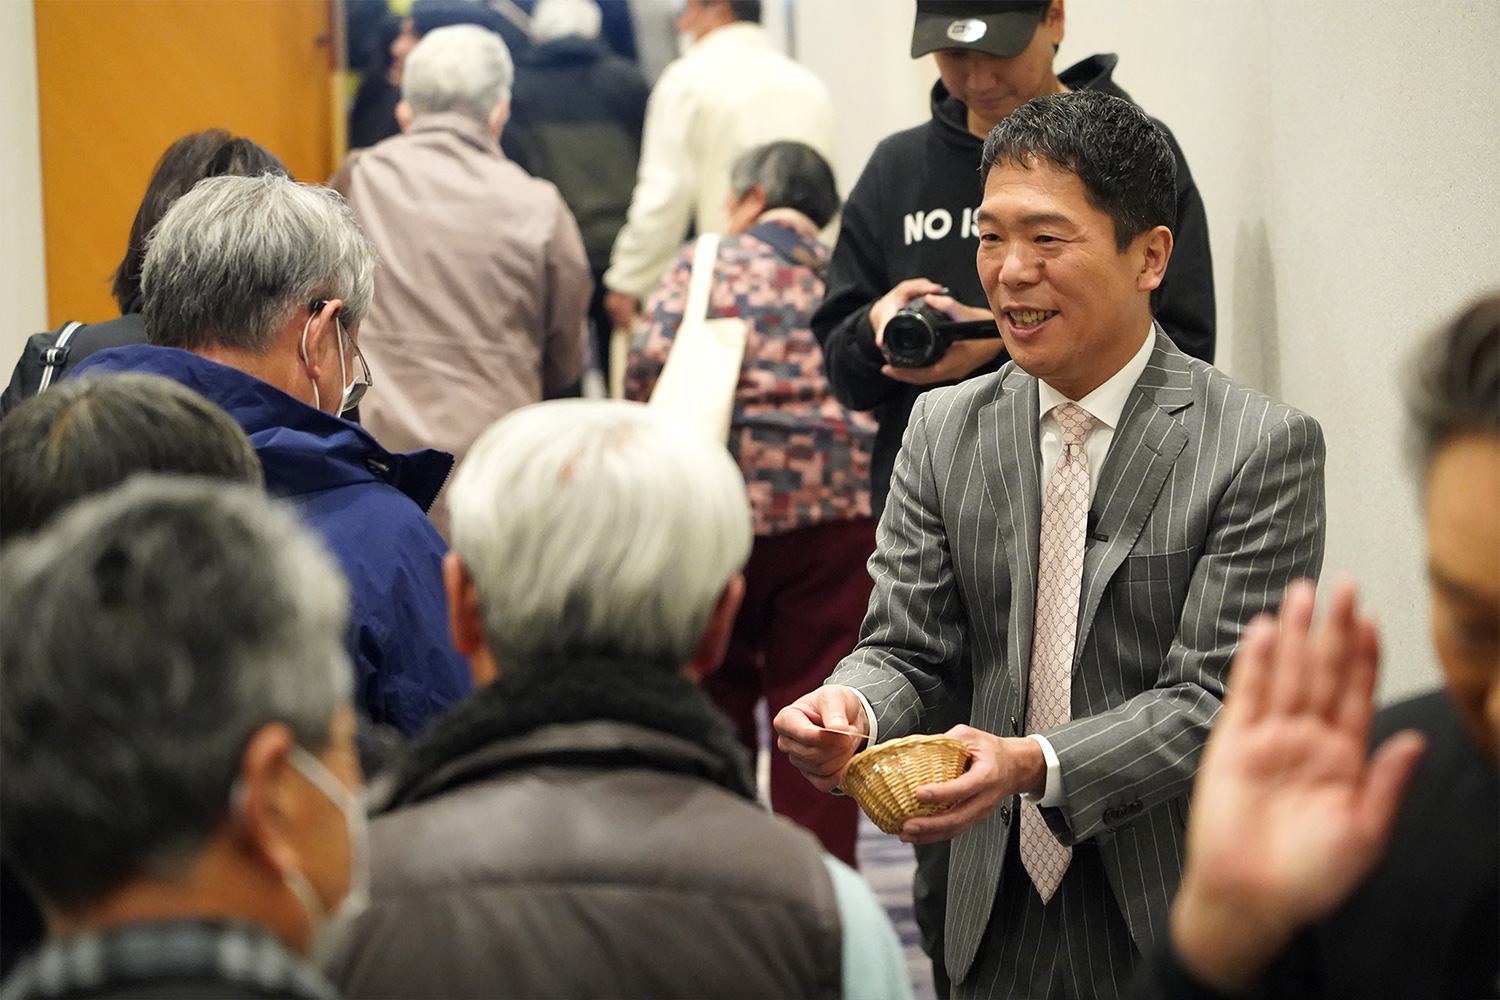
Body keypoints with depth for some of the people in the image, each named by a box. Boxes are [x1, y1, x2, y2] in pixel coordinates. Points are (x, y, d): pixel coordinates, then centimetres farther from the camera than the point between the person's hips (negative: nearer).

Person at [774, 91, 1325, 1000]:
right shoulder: (944, 430, 3)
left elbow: (1215, 701, -17)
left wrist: (1034, 764, -31)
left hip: (1182, 923, -4)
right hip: (1000, 919, 4)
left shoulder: (1266, 447, -13)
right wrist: (852, 705, -22)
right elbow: (908, 644, 2)